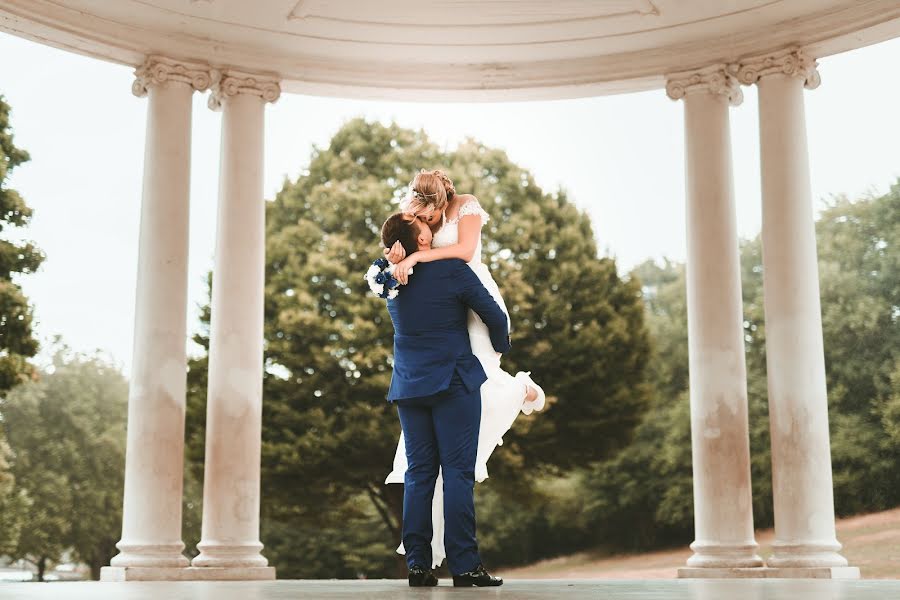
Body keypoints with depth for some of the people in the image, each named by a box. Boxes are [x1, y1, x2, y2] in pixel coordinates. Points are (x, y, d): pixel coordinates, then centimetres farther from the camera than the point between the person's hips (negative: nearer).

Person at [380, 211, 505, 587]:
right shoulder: (452, 270, -9)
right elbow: (493, 314, -2)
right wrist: (500, 346, 16)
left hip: (408, 385, 5)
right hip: (452, 382, -5)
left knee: (418, 473, 7)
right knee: (458, 472, -5)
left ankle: (417, 563, 5)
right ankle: (464, 564, -6)